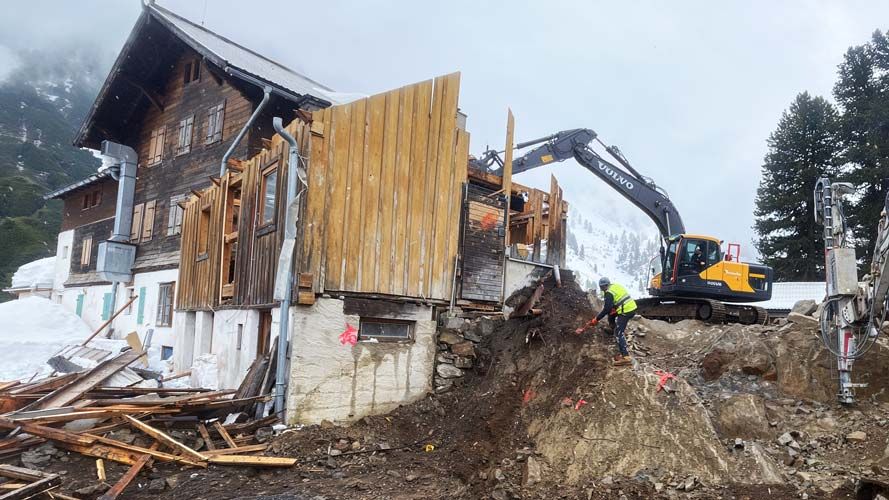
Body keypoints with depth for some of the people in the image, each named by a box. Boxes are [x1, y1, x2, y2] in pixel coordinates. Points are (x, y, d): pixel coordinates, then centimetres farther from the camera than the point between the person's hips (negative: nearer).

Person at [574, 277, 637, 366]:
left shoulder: (609, 293, -12)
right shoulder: (616, 286, 14)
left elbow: (607, 309, -17)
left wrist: (596, 319, -10)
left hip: (626, 312, -10)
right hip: (632, 308, 10)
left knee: (618, 333, -8)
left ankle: (626, 357, -16)